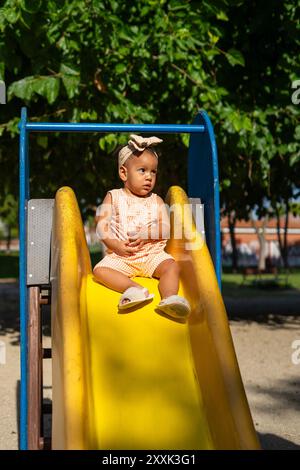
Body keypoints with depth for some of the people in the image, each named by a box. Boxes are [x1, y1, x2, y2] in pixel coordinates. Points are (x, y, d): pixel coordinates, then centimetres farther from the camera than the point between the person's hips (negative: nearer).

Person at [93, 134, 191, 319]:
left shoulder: (156, 201, 11)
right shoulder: (114, 197, 9)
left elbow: (165, 230, 1)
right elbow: (102, 225, 0)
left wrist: (145, 236, -16)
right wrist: (115, 245, -15)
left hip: (152, 253, 1)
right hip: (120, 255, 0)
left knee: (172, 266, -26)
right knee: (100, 270, -27)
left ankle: (169, 298, -46)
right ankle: (135, 288, -45)